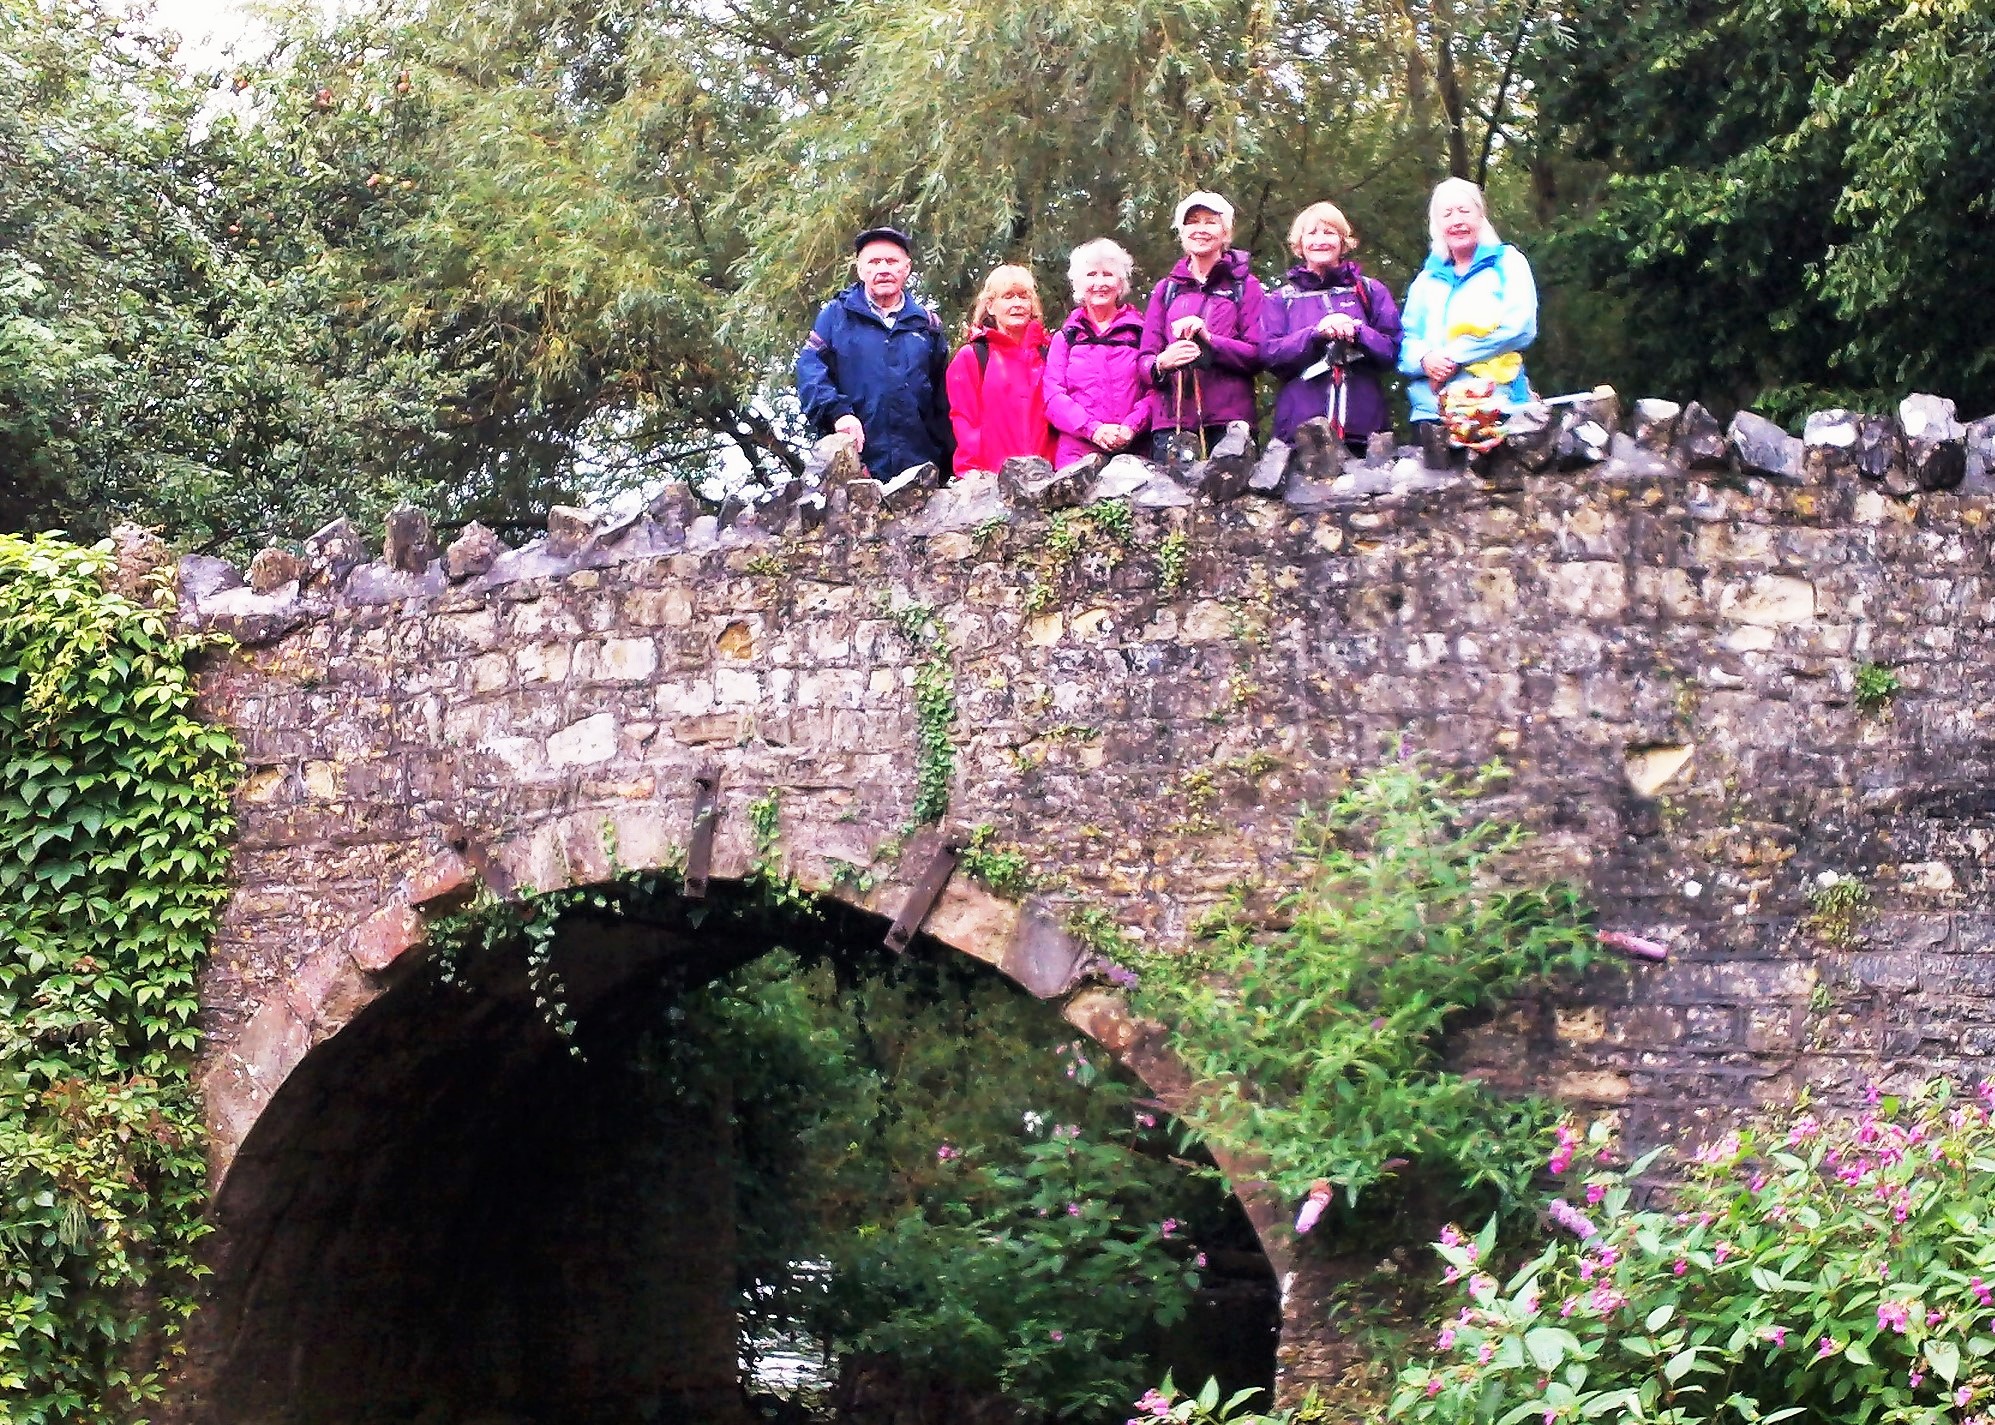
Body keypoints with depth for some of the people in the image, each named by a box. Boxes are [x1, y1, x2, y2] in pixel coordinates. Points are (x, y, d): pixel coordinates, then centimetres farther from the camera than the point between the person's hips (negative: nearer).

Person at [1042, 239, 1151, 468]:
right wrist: (1093, 429, -10)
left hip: (1134, 450, 0)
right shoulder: (1065, 337, 16)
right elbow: (1052, 397, 5)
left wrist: (1131, 427, -12)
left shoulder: (1139, 333, 13)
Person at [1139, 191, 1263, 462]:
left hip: (1229, 421, -2)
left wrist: (1209, 339, -14)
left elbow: (1258, 355, 0)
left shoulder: (1245, 287, 10)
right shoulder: (1166, 290, 18)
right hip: (1172, 421, 2)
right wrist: (1161, 363, -11)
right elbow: (1146, 359, 12)